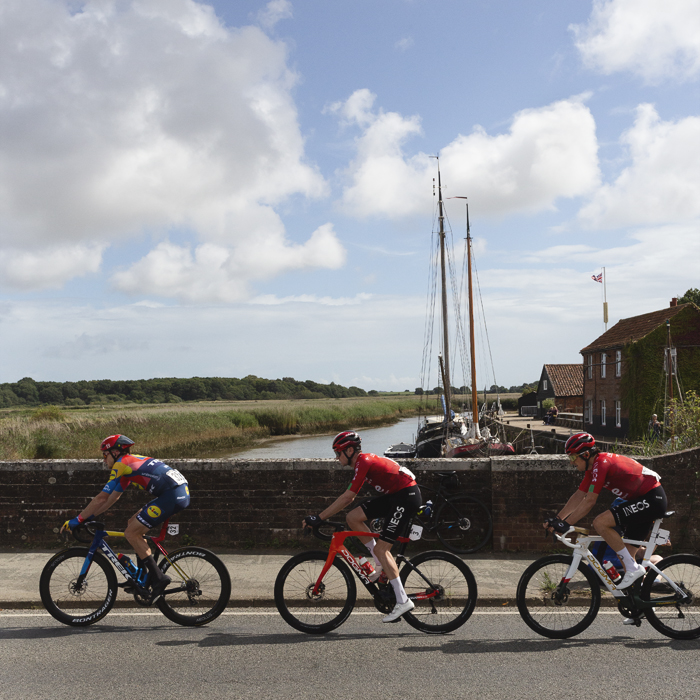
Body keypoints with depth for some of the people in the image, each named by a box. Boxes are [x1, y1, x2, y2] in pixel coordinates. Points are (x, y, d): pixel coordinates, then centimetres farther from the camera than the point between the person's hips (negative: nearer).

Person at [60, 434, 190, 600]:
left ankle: (159, 578, -4)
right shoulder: (132, 462, 26)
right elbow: (113, 498, 30)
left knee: (131, 533, -2)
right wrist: (89, 516, 30)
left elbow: (101, 498, -2)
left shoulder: (121, 464, -1)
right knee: (134, 523, 19)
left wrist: (77, 520, 6)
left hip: (171, 495, -9)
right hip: (182, 493, 9)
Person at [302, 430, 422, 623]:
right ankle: (381, 563, 8)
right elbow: (348, 497, 18)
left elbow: (347, 498, -20)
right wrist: (322, 515, 14)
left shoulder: (364, 463, -16)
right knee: (352, 517, 1)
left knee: (381, 548, -11)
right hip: (393, 496, 9)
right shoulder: (364, 461, 13)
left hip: (407, 496, -9)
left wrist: (319, 518, -17)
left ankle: (403, 601, -8)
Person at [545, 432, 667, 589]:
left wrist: (566, 524, -18)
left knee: (600, 522, -20)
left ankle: (633, 568, -13)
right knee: (626, 553, 12)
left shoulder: (601, 464, -20)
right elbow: (578, 496, 11)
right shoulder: (593, 466, 9)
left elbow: (589, 501, -22)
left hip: (652, 498, -10)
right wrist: (556, 520, 5)